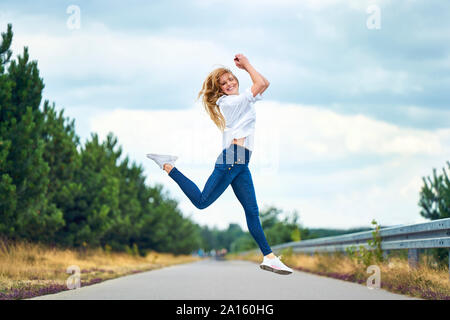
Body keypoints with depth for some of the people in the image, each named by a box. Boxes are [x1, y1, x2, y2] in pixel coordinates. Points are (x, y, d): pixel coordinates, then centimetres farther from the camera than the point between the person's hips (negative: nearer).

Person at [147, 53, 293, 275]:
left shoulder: (237, 101, 21)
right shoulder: (230, 101, -6)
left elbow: (263, 84, 29)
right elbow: (261, 84, -10)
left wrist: (243, 67, 20)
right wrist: (247, 64, 3)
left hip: (241, 165, 9)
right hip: (231, 158, -9)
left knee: (252, 211, 4)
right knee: (202, 201, -8)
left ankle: (269, 258, 1)